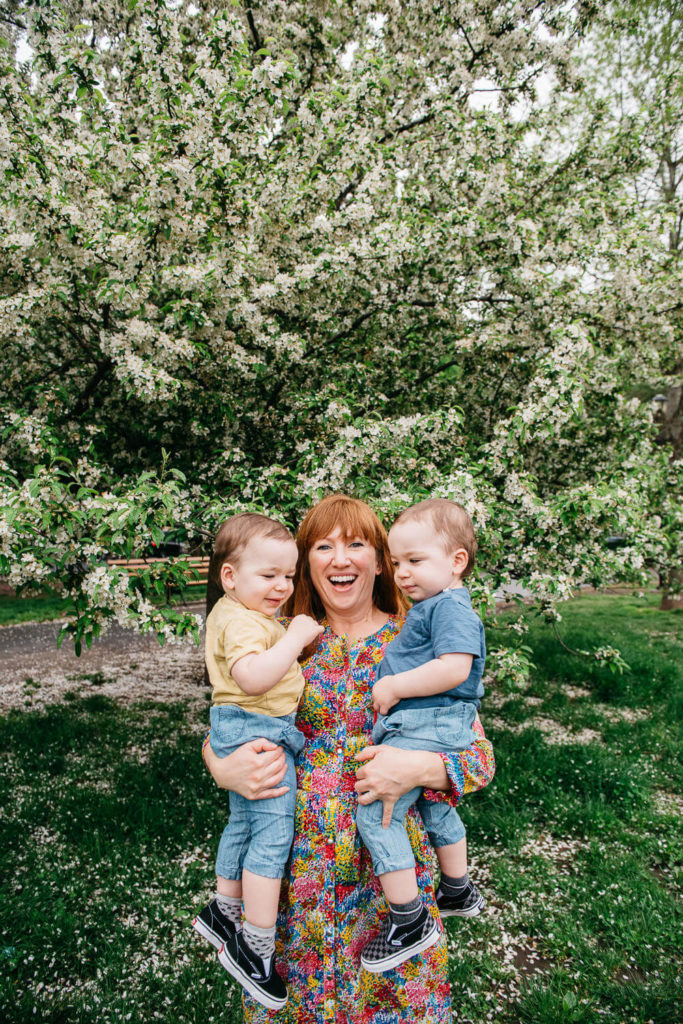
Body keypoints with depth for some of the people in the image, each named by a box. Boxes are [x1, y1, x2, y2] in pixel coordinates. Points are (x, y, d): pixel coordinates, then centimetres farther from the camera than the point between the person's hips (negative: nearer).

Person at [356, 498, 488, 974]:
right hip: (420, 727, 11)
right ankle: (459, 892, 49)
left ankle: (410, 922, 0)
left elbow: (454, 668, -31)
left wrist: (394, 687, -24)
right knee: (435, 807, 27)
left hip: (428, 728, -11)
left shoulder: (451, 607, -18)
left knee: (375, 812, -11)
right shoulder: (428, 607, 14)